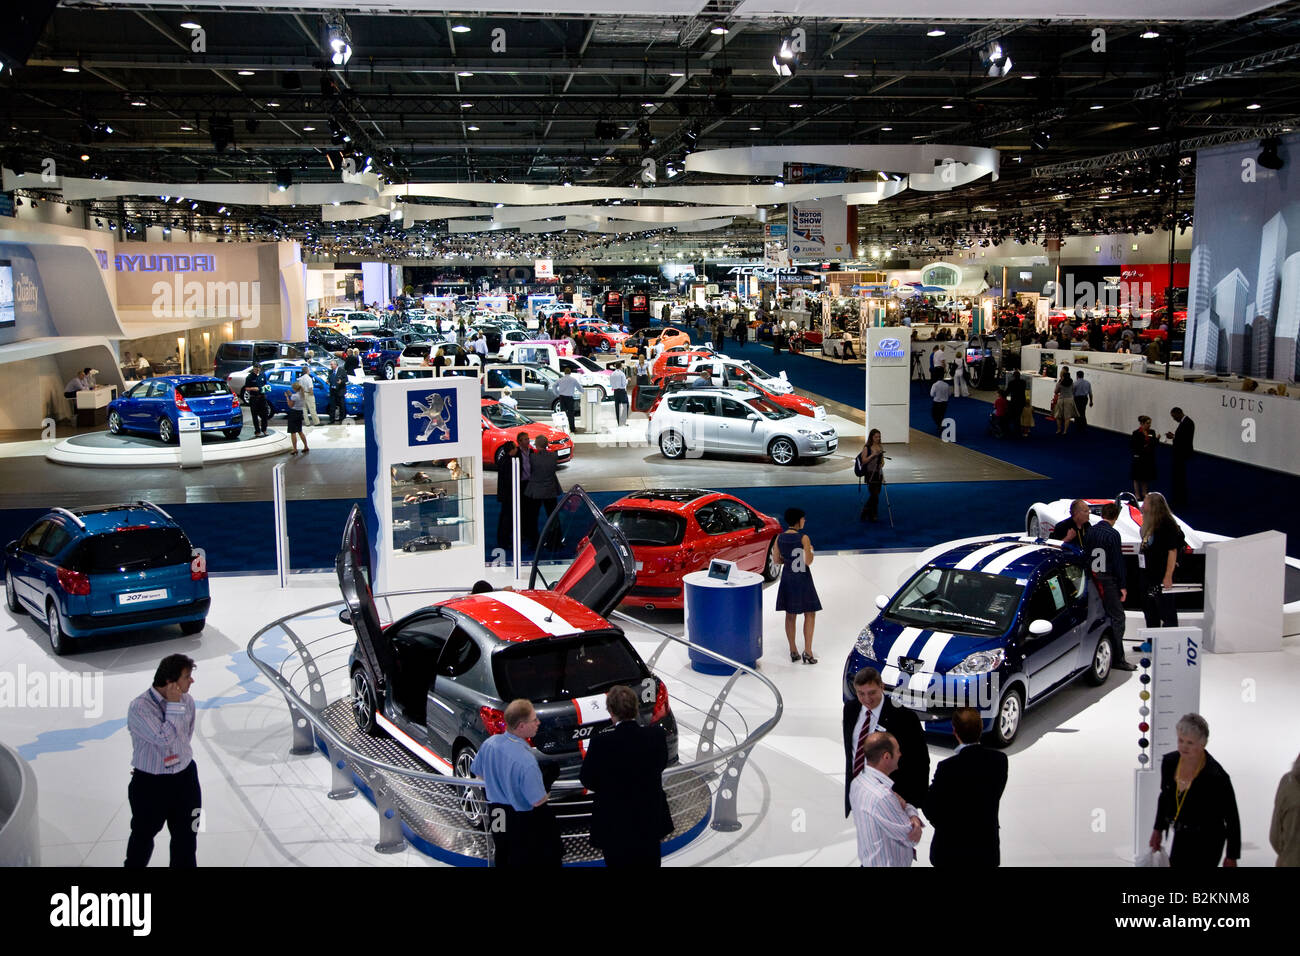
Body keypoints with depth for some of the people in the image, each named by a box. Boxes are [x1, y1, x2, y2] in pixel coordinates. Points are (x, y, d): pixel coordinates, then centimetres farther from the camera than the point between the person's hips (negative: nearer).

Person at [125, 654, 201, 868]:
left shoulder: (187, 701, -5)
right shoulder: (139, 708, -22)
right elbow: (165, 739, -31)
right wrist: (173, 704, -27)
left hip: (185, 778, 4)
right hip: (150, 784, -4)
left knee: (186, 834, 16)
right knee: (144, 834, 15)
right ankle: (135, 864, 39)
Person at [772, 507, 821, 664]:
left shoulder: (780, 538, 0)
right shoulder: (803, 537, -15)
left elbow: (777, 560, 4)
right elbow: (808, 561, -18)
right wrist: (811, 552, 2)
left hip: (787, 579, 5)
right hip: (802, 579, -5)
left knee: (790, 615, 12)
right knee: (810, 614, 5)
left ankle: (793, 651, 16)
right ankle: (807, 651, -1)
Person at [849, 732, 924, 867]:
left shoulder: (857, 782, -5)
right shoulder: (883, 796, -33)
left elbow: (903, 805, 3)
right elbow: (912, 839, -22)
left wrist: (914, 817, -16)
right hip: (889, 863, -8)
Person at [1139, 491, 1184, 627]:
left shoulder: (1167, 525, -15)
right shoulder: (1149, 526, 12)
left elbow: (1172, 551, -18)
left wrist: (1168, 577, -21)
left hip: (1162, 577, -10)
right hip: (1148, 576, 10)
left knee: (1167, 614, -6)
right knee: (1150, 612, 18)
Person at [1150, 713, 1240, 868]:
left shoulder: (1216, 776, -24)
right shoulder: (1169, 761, -7)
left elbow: (1232, 818, -13)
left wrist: (1232, 856, -7)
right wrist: (1158, 829, 19)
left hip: (1207, 843, -6)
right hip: (1181, 837, 6)